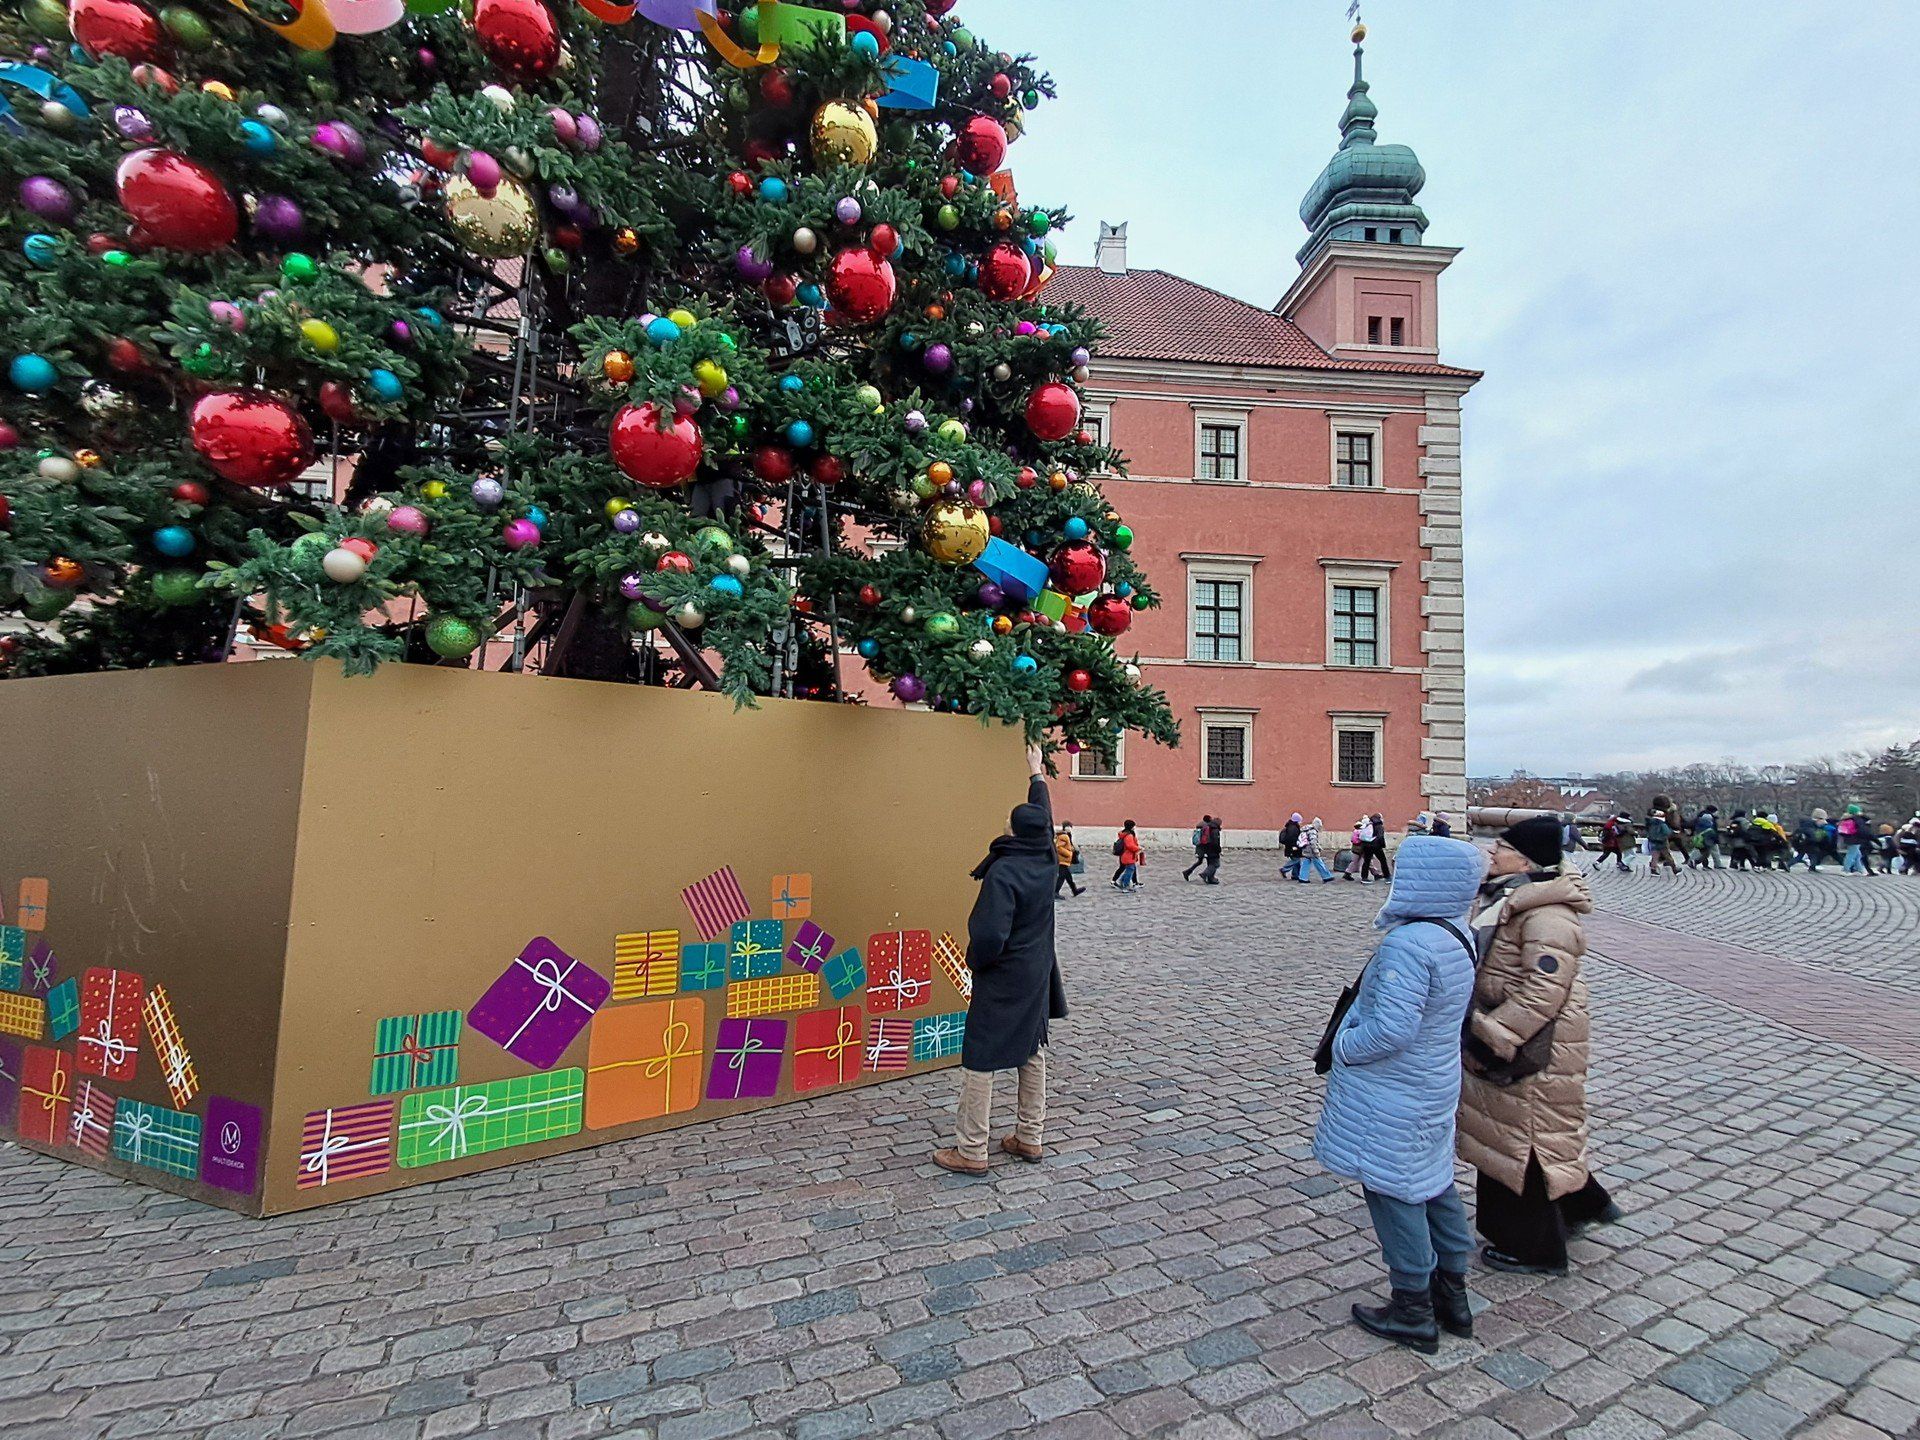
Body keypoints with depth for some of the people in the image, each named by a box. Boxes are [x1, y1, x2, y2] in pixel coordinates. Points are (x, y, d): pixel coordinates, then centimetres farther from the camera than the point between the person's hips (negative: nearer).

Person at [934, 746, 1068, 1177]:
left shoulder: (1003, 873, -24)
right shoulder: (1046, 862, -2)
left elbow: (989, 935, -31)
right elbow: (1043, 816, 17)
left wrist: (975, 962, -9)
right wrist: (1037, 776, 32)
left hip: (1001, 980, -8)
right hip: (1037, 976, 8)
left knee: (979, 1059, 1)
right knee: (1033, 1052, 17)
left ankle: (971, 1151, 8)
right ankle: (1029, 1139, 28)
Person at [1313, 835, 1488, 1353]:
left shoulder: (1408, 943, -29)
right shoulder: (1458, 937, 2)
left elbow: (1393, 1027, -32)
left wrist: (1343, 1046, -15)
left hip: (1393, 1094, -9)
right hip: (1436, 1084, 9)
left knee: (1393, 1191, 6)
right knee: (1434, 1184, 22)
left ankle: (1413, 1311, 19)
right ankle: (1452, 1294, 36)